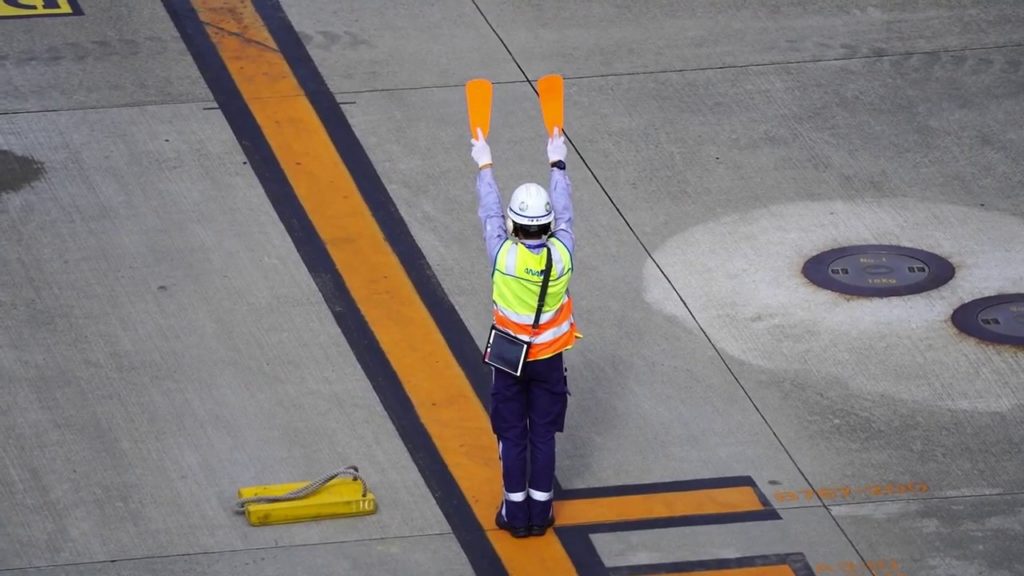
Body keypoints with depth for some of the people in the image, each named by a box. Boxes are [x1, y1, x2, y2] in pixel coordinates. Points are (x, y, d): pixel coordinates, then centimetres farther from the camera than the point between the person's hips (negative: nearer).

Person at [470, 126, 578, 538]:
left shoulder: (503, 256, -23)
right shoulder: (561, 255, -18)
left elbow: (489, 213, -6)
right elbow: (563, 214, -1)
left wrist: (485, 167, 9)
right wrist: (557, 163, 13)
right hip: (549, 360, 1)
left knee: (512, 437, 9)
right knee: (543, 436, 11)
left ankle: (516, 514, 15)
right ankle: (540, 513, 17)